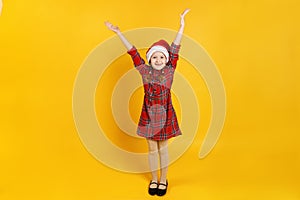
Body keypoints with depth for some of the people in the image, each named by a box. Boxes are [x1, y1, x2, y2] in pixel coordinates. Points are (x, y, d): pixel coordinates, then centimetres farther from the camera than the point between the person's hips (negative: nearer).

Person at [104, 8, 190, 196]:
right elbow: (133, 52, -1)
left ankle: (163, 180, 29)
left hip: (165, 113, -1)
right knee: (152, 149, 13)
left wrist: (182, 26, -14)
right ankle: (154, 179, 31)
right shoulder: (145, 70, 0)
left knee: (163, 148, 12)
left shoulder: (169, 71, -3)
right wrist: (119, 33, -1)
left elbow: (175, 49, -10)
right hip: (148, 114, 2)